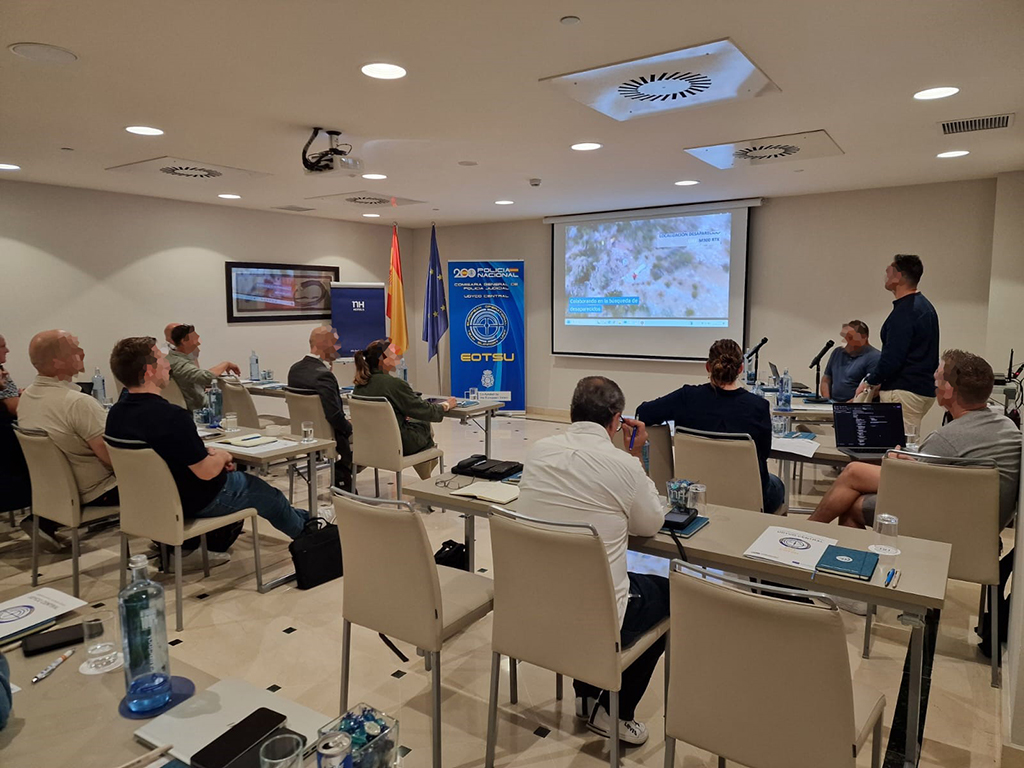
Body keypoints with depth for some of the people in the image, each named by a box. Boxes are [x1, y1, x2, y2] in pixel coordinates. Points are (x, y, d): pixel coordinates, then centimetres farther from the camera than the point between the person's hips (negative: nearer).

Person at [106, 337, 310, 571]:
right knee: (266, 493, 18)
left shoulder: (116, 414, -7)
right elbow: (207, 472, -27)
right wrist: (222, 456, -7)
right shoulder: (171, 416, -34)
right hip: (197, 502, -7)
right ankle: (305, 529, 43)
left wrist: (206, 453, 5)